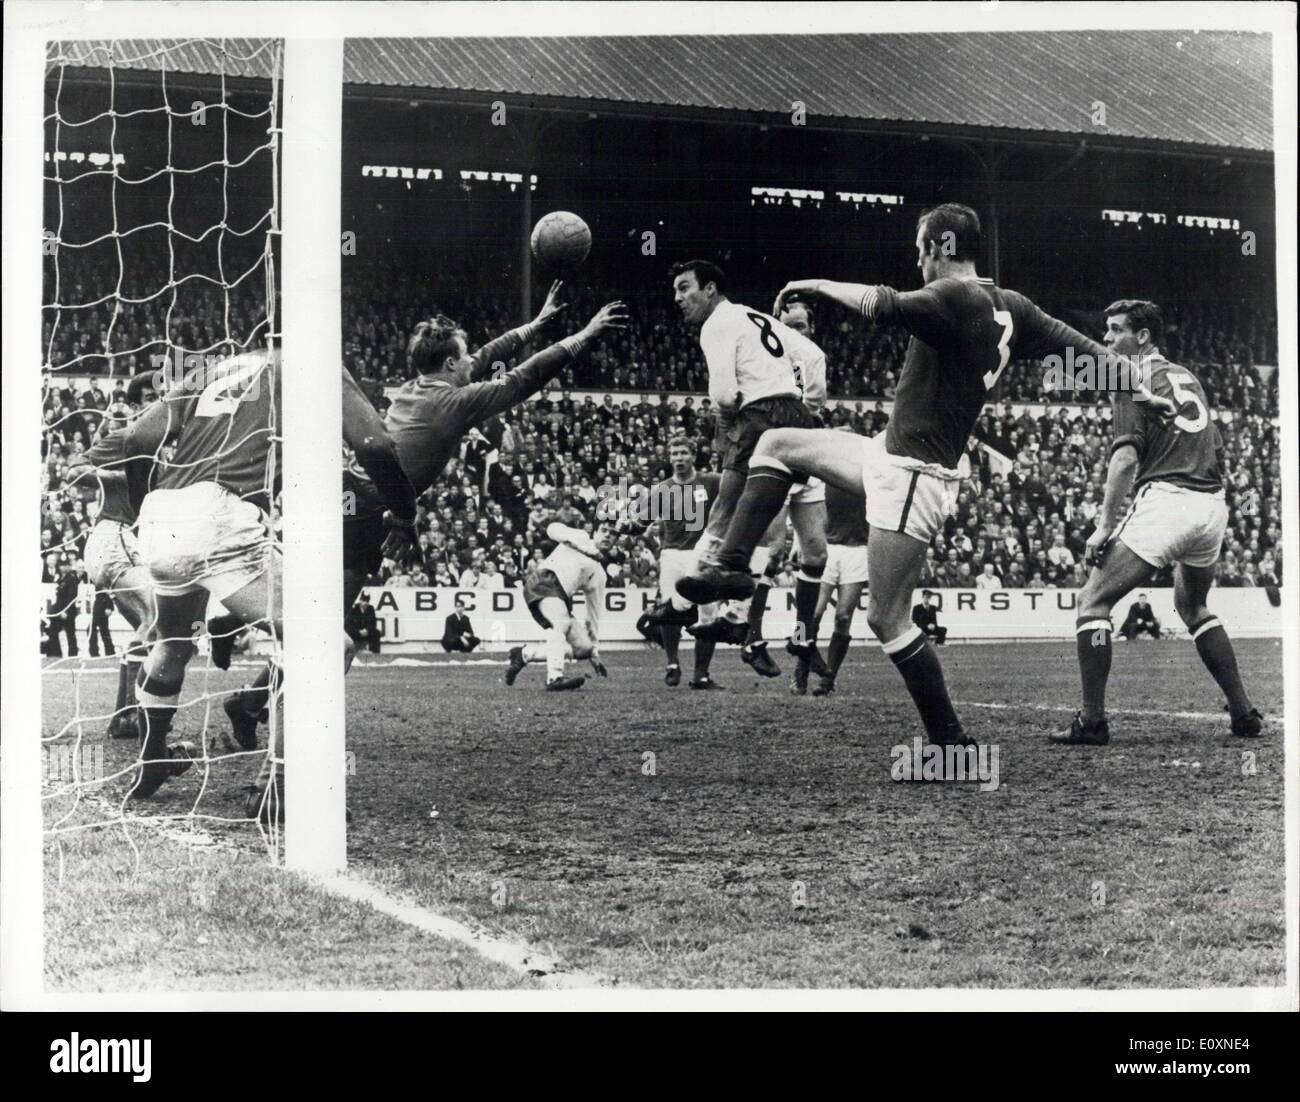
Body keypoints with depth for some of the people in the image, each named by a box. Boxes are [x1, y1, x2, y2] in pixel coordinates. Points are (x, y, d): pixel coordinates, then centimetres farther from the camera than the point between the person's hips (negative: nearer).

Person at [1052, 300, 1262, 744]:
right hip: (1212, 503, 8)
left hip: (1165, 502, -8)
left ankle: (1092, 721, -8)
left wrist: (1105, 524, -13)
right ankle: (1244, 715, 22)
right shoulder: (1188, 378, 22)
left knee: (1093, 602, -2)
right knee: (1193, 606, 27)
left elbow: (1126, 456, -13)